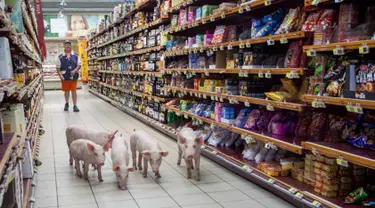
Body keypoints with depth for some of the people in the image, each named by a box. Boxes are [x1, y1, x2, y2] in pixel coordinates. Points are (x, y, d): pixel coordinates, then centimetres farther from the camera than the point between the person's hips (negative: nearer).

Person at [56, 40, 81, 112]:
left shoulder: (75, 56, 2)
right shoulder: (60, 57, 0)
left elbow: (79, 65, 6)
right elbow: (58, 67, 2)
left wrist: (75, 70, -12)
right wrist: (60, 75, -10)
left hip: (74, 76, 0)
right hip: (65, 77, 0)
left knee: (74, 91, 0)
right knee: (66, 91, 11)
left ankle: (75, 105, 4)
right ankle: (66, 104, 29)